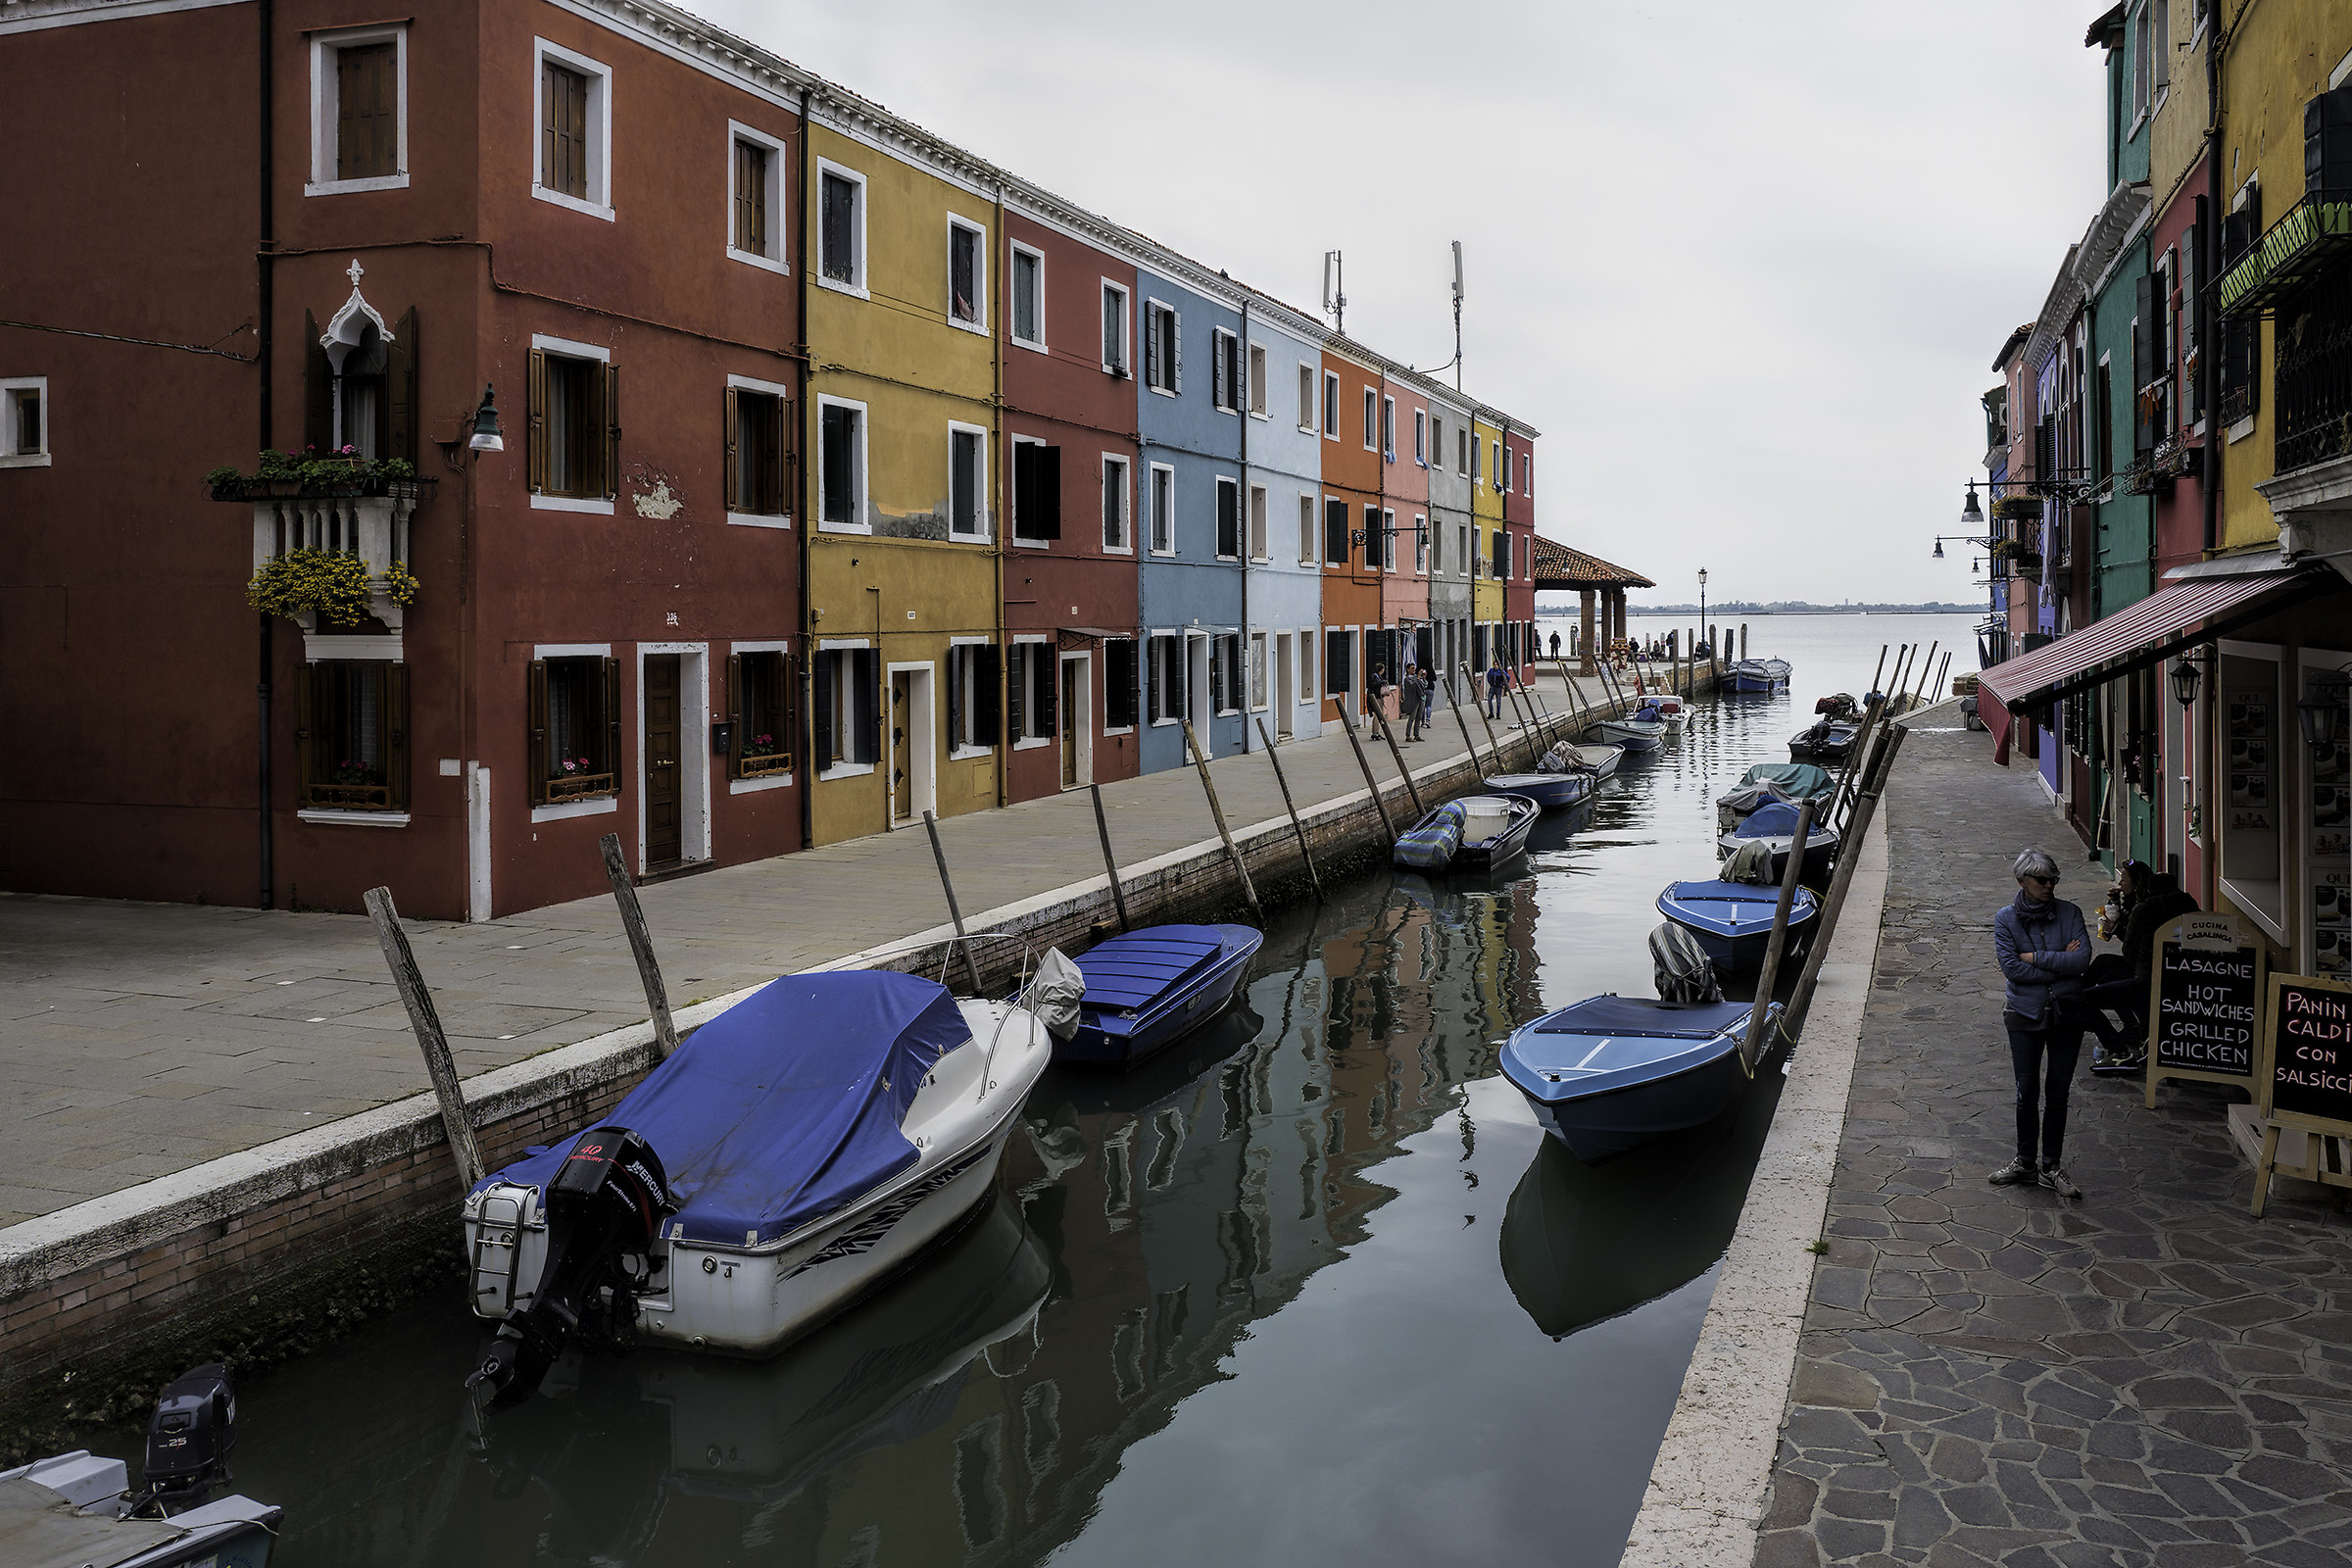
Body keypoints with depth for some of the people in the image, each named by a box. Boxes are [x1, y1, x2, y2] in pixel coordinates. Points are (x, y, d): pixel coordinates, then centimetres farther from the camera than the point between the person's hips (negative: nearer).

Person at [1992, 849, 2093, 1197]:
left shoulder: (2069, 913, 1)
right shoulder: (2006, 918, -3)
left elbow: (2083, 958, -12)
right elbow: (2012, 967, -14)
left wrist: (2036, 957, -15)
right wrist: (2061, 963, -14)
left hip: (2066, 1012, 1)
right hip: (2026, 1014, -1)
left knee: (2057, 1091, 6)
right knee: (2027, 1091, 5)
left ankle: (2051, 1167, 17)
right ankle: (2025, 1162, 21)